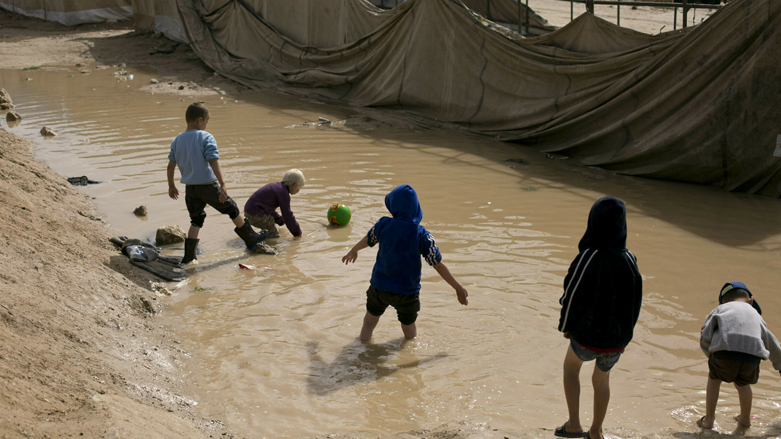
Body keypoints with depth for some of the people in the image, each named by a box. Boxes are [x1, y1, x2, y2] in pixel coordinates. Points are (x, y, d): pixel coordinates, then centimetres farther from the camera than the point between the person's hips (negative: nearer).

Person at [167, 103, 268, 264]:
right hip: (208, 186, -5)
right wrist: (222, 185, -23)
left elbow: (171, 165, 11)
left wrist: (171, 186, 22)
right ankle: (251, 240, 25)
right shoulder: (206, 138, -12)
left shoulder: (177, 140, 5)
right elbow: (213, 162, -21)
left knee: (196, 220, 16)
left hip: (190, 188, 5)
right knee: (232, 209, 12)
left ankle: (188, 256, 9)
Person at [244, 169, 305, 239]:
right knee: (274, 236, -6)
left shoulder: (276, 186, 18)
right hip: (256, 215, -10)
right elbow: (287, 215, -11)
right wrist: (297, 232, 0)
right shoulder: (283, 193, -12)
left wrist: (280, 221, 44)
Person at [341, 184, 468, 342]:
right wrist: (458, 288, -4)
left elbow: (367, 240, 9)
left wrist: (353, 251, 31)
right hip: (407, 292, -1)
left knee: (369, 322, 24)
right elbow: (438, 265, -14)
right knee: (408, 326, 23)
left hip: (379, 287, 2)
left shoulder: (383, 225, -12)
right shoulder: (422, 235, -18)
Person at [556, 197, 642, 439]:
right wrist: (623, 329, 13)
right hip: (617, 338, 3)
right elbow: (635, 301, -3)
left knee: (570, 365, 29)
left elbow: (572, 296, -17)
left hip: (587, 336, -3)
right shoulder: (629, 260, -12)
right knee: (602, 379, 29)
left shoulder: (588, 258, -24)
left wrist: (566, 326, 1)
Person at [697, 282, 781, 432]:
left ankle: (708, 420, 28)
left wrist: (712, 357, 28)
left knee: (714, 378, 27)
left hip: (725, 353, -2)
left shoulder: (720, 309, 27)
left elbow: (705, 339, 12)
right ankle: (745, 419, 46)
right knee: (742, 383, 31)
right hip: (752, 357, 2)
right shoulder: (755, 313, 35)